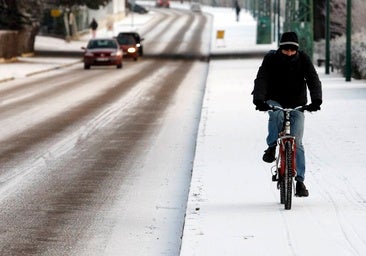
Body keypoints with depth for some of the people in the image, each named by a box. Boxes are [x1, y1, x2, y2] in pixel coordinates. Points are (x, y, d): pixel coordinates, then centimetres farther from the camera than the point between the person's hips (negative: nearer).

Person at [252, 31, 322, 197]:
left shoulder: (303, 60, -10)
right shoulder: (271, 59, -13)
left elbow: (313, 80, -19)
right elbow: (261, 79, -23)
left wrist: (316, 100, -37)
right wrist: (258, 100, -41)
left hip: (296, 105, 1)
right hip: (274, 101, 0)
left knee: (296, 143, -8)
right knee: (276, 115, -38)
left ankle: (300, 181, -5)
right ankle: (272, 148, -18)